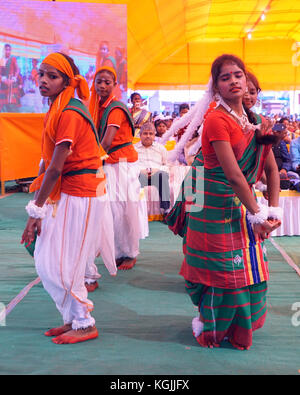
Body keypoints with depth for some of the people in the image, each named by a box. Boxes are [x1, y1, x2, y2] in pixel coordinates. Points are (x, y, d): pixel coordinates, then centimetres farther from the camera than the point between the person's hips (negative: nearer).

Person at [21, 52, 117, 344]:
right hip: (66, 193, 9)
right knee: (46, 262, 13)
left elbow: (55, 168, -20)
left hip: (81, 196, -9)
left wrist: (36, 211, -16)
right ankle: (73, 319, 28)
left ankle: (85, 325, 18)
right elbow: (47, 163, 10)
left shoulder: (69, 113, -16)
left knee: (62, 265, -1)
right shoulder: (56, 110, 12)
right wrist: (38, 205, 7)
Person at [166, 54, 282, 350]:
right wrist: (256, 214, -15)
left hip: (244, 205, 7)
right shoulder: (216, 120, -16)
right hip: (216, 206, -7)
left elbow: (272, 169, 7)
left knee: (249, 268, 14)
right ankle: (211, 327, 31)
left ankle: (238, 328, 38)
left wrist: (273, 211, -3)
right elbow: (233, 175, -21)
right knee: (221, 271, 5)